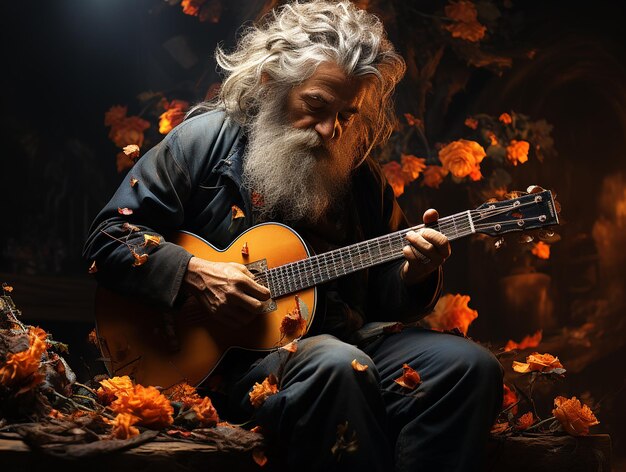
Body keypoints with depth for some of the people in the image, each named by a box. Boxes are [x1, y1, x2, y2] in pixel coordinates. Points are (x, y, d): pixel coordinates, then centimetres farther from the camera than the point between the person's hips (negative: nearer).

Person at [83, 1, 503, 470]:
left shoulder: (358, 172, 14)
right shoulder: (207, 138, 1)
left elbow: (383, 299, 18)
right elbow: (106, 238, -1)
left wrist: (413, 276, -5)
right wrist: (195, 272, -16)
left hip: (344, 337, 5)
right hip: (230, 356, -5)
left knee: (471, 364, -18)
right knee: (337, 366, -37)